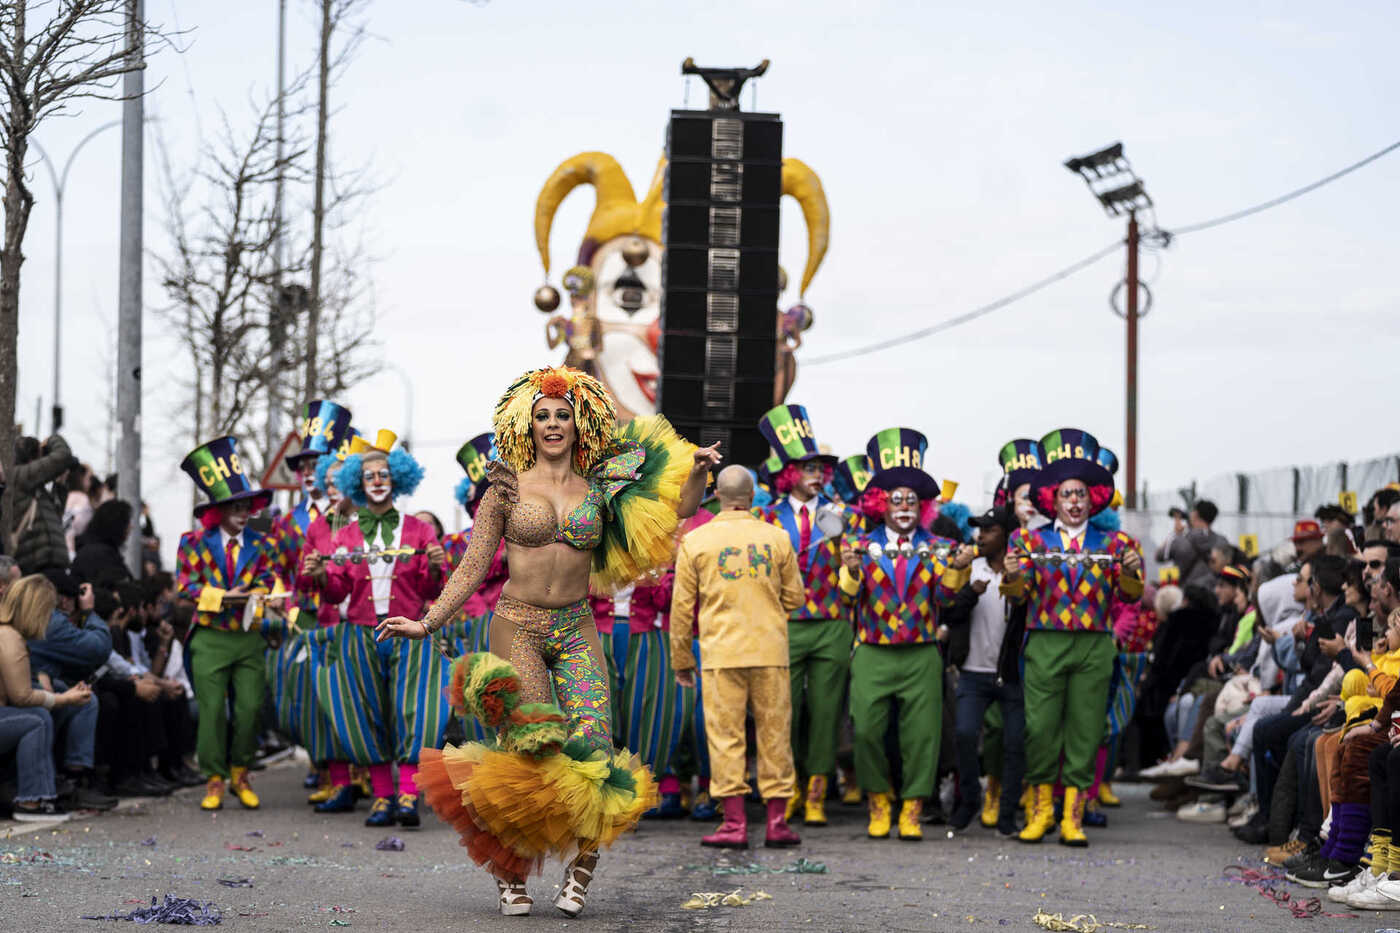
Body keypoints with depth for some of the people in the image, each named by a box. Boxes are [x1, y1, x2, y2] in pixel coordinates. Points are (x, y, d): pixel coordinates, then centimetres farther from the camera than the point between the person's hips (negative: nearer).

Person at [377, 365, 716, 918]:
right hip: (518, 627, -2)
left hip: (576, 630, 2)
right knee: (528, 750, -9)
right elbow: (472, 568, 4)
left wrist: (697, 473, -8)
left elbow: (676, 510, 10)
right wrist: (427, 623, -3)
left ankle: (582, 865, 2)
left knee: (591, 747, -12)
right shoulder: (508, 486, 2)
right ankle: (510, 873, 6)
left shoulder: (600, 487, 9)